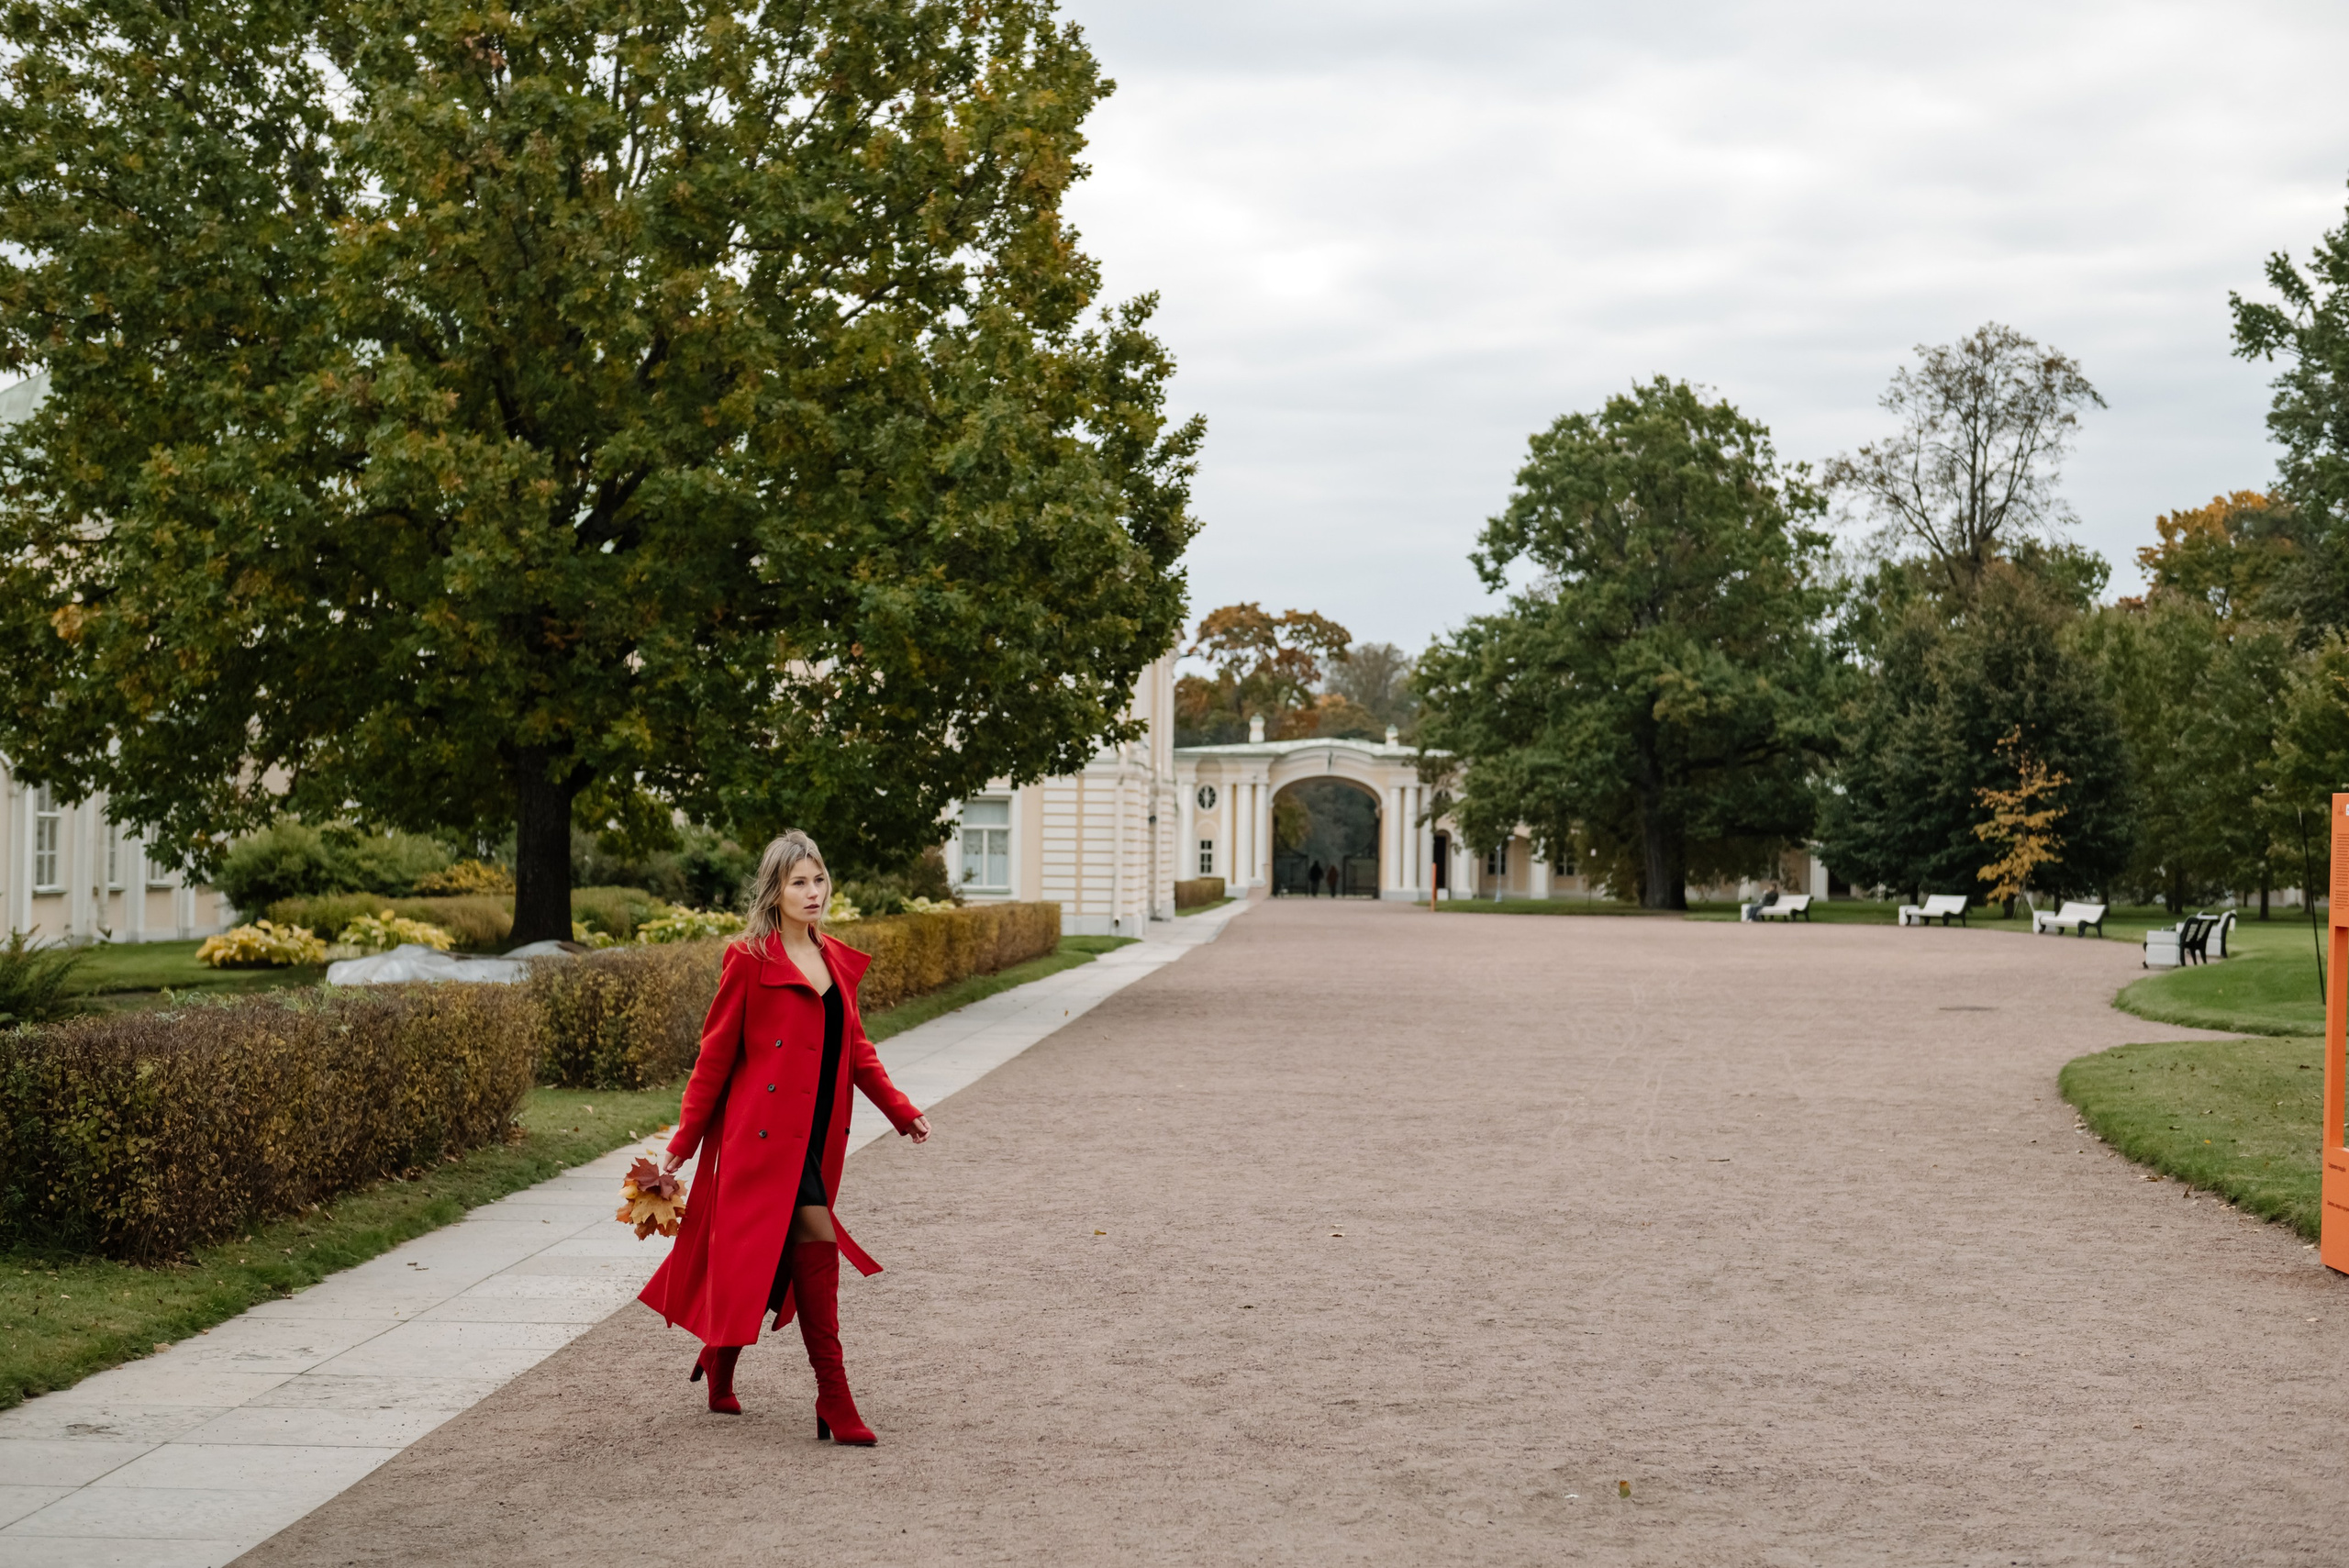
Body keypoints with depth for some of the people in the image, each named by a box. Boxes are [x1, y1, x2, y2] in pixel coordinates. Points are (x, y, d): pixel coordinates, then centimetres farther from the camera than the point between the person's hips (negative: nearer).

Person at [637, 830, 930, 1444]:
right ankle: (834, 1404, -9)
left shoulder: (837, 961, 12)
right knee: (817, 1245, -14)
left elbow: (856, 1048, 20)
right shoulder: (750, 960, -7)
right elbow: (715, 1054, -3)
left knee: (778, 1263, 10)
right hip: (765, 1134, -7)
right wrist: (684, 1141, -2)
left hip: (816, 1139, 7)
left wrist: (902, 1112, 12)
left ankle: (720, 1360, 33)